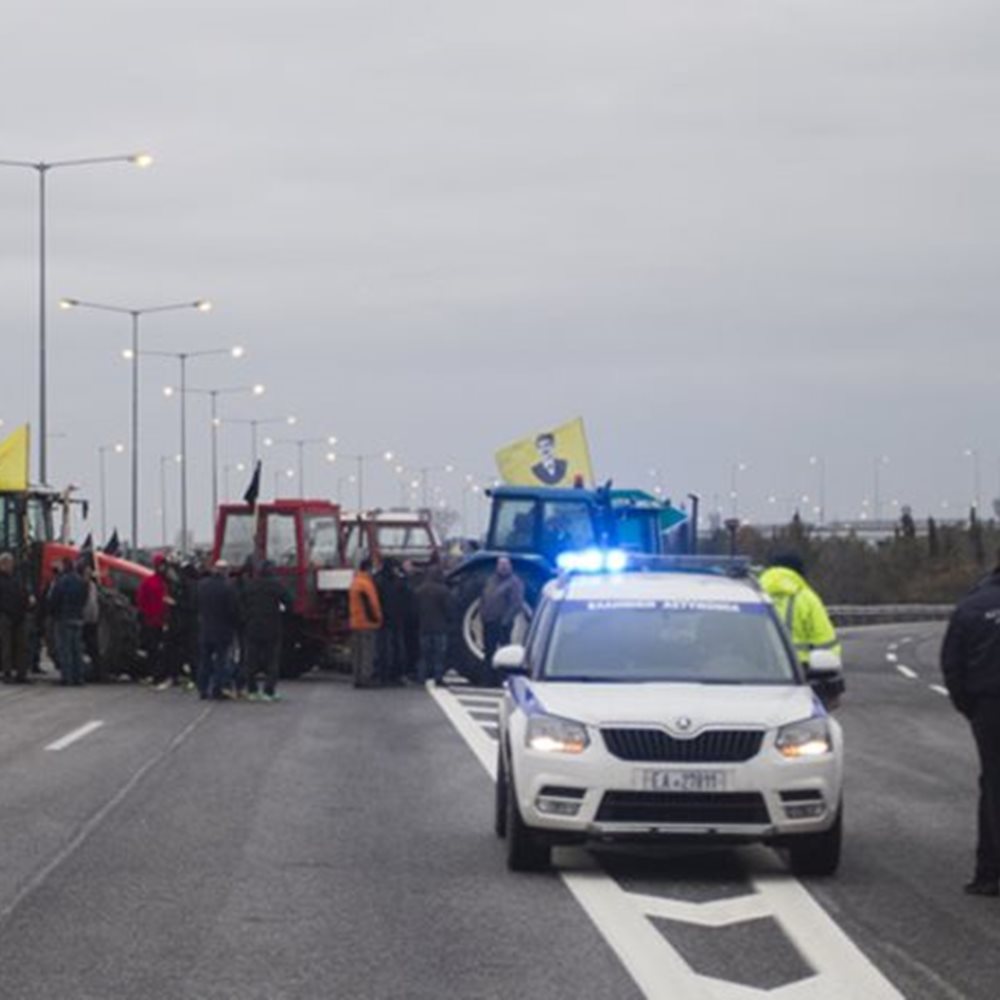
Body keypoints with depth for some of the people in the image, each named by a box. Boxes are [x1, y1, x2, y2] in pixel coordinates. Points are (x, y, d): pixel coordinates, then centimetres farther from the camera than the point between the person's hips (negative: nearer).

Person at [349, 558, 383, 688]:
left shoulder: (355, 582, 14)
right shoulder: (366, 583, -15)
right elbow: (372, 603, -18)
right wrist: (377, 618, -7)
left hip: (355, 623, 9)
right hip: (367, 623, -9)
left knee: (357, 653, 11)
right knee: (367, 652, -7)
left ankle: (358, 678, 14)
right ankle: (365, 678, -9)